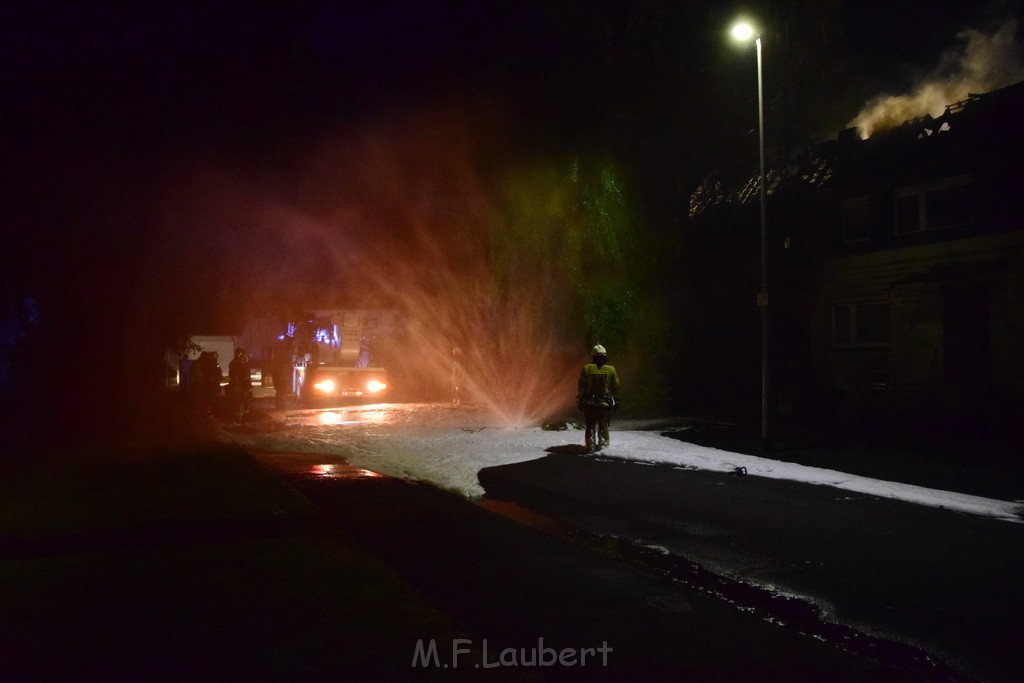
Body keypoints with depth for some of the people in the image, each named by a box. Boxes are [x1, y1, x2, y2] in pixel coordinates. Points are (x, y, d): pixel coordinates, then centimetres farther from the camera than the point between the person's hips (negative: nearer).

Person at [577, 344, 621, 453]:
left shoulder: (587, 368, -6)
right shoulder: (611, 370, -3)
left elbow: (581, 387, -4)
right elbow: (616, 387, 3)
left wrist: (580, 401, 4)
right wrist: (616, 401, 14)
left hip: (589, 403, -1)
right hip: (605, 403, 1)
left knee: (590, 425, 9)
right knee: (603, 425, 16)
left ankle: (590, 445, 5)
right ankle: (602, 441, 21)